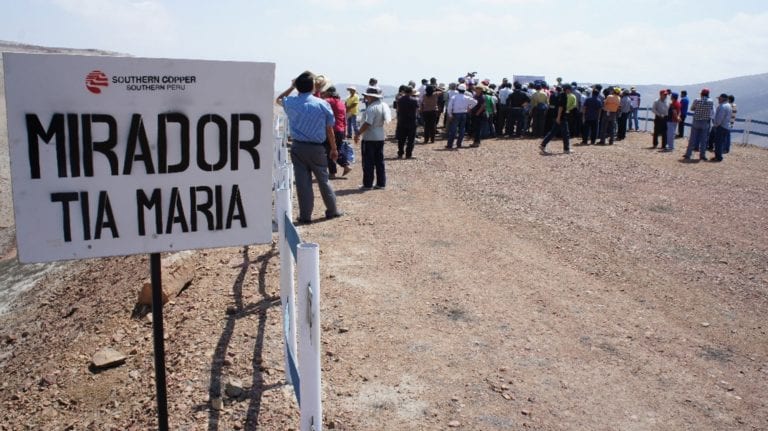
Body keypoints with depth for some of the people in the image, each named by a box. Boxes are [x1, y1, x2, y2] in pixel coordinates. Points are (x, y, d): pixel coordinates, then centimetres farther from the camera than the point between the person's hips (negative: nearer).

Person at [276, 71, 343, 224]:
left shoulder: (290, 102, -2)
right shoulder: (322, 104, -6)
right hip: (317, 148, -1)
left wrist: (292, 87, 26)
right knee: (323, 180, 13)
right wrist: (333, 149, 9)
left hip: (298, 147, 1)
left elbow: (278, 99, 24)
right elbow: (329, 130, 0)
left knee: (302, 181, 4)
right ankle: (332, 211, 24)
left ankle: (305, 215, 7)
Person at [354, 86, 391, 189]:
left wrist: (358, 134, -17)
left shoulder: (371, 108, -19)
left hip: (369, 138, -8)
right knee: (380, 161, 13)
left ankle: (367, 184, 4)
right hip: (380, 137, 8)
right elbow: (387, 119, 14)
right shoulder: (383, 106, 7)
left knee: (368, 163, 0)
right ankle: (381, 183, 17)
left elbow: (367, 123, -24)